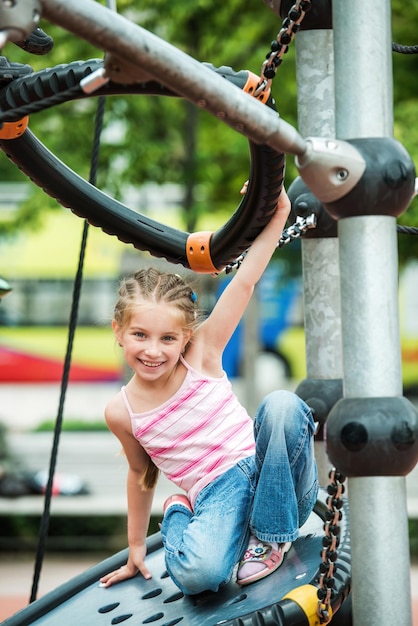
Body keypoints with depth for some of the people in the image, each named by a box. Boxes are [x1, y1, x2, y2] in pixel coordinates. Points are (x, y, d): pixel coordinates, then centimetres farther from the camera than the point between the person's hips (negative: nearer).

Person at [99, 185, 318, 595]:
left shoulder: (202, 354, -3)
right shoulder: (121, 412, 0)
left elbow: (244, 284, -9)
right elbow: (141, 471, 17)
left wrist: (277, 215, -19)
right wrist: (135, 546, 25)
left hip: (273, 482, 2)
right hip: (217, 498, -2)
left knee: (282, 404, -30)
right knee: (196, 574, -37)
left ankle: (269, 537, -10)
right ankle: (179, 514, 3)